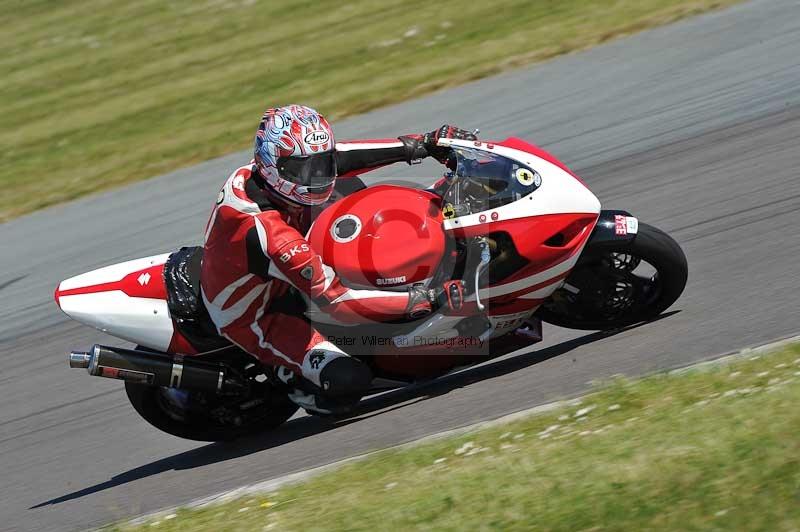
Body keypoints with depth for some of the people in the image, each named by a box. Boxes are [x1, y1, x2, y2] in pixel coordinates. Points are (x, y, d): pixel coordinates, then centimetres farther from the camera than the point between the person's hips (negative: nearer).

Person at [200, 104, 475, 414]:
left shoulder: (261, 170, -17)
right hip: (254, 319, -9)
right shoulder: (271, 234, -40)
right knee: (349, 380, -28)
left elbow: (331, 157, -2)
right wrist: (427, 301, -41)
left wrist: (422, 145, -6)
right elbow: (335, 301, -39)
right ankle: (290, 378, 4)